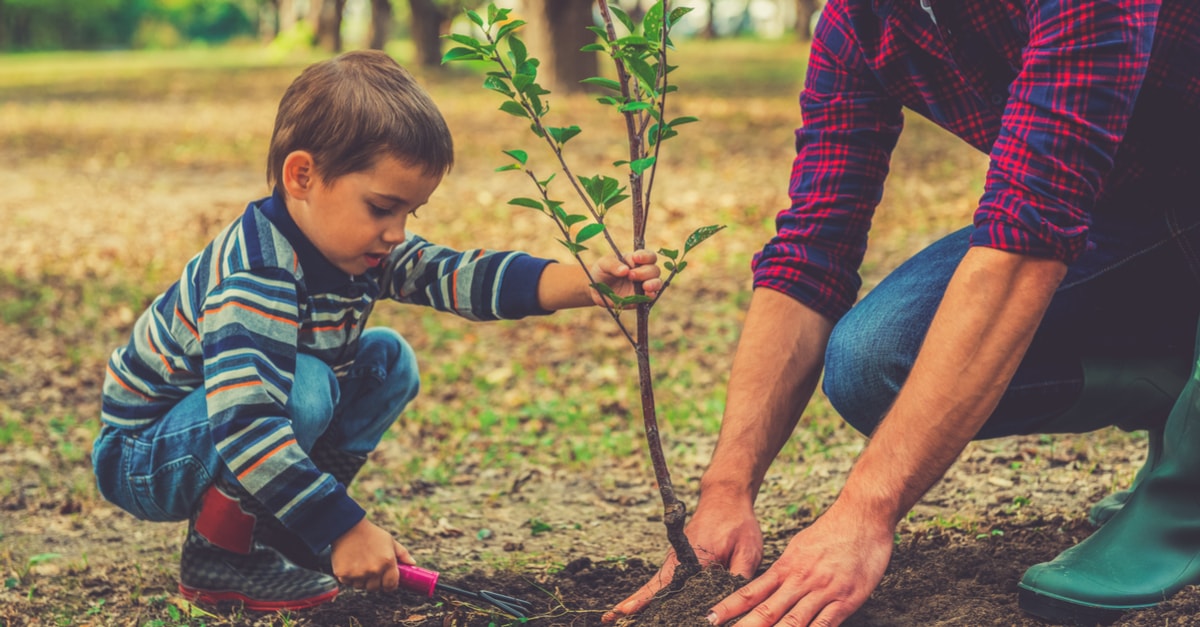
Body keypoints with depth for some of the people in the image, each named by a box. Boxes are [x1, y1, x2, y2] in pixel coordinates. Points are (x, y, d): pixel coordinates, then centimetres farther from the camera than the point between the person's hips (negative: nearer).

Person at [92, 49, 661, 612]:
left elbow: (455, 275, -14)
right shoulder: (255, 276, -34)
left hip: (252, 435, 9)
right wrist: (344, 530, -40)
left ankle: (275, 528, 5)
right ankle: (219, 552, -12)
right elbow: (245, 427, -42)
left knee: (389, 361, 2)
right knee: (304, 387, -33)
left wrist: (587, 283, -27)